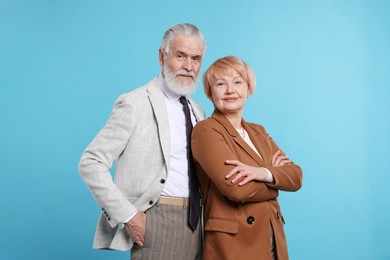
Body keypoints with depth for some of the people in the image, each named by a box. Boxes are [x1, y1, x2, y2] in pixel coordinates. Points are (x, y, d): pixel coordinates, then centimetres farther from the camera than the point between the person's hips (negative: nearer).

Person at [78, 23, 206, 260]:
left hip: (194, 222, 6)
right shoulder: (135, 104, -9)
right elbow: (90, 163, -12)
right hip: (157, 220, -6)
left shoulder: (198, 112, 12)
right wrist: (127, 216, -16)